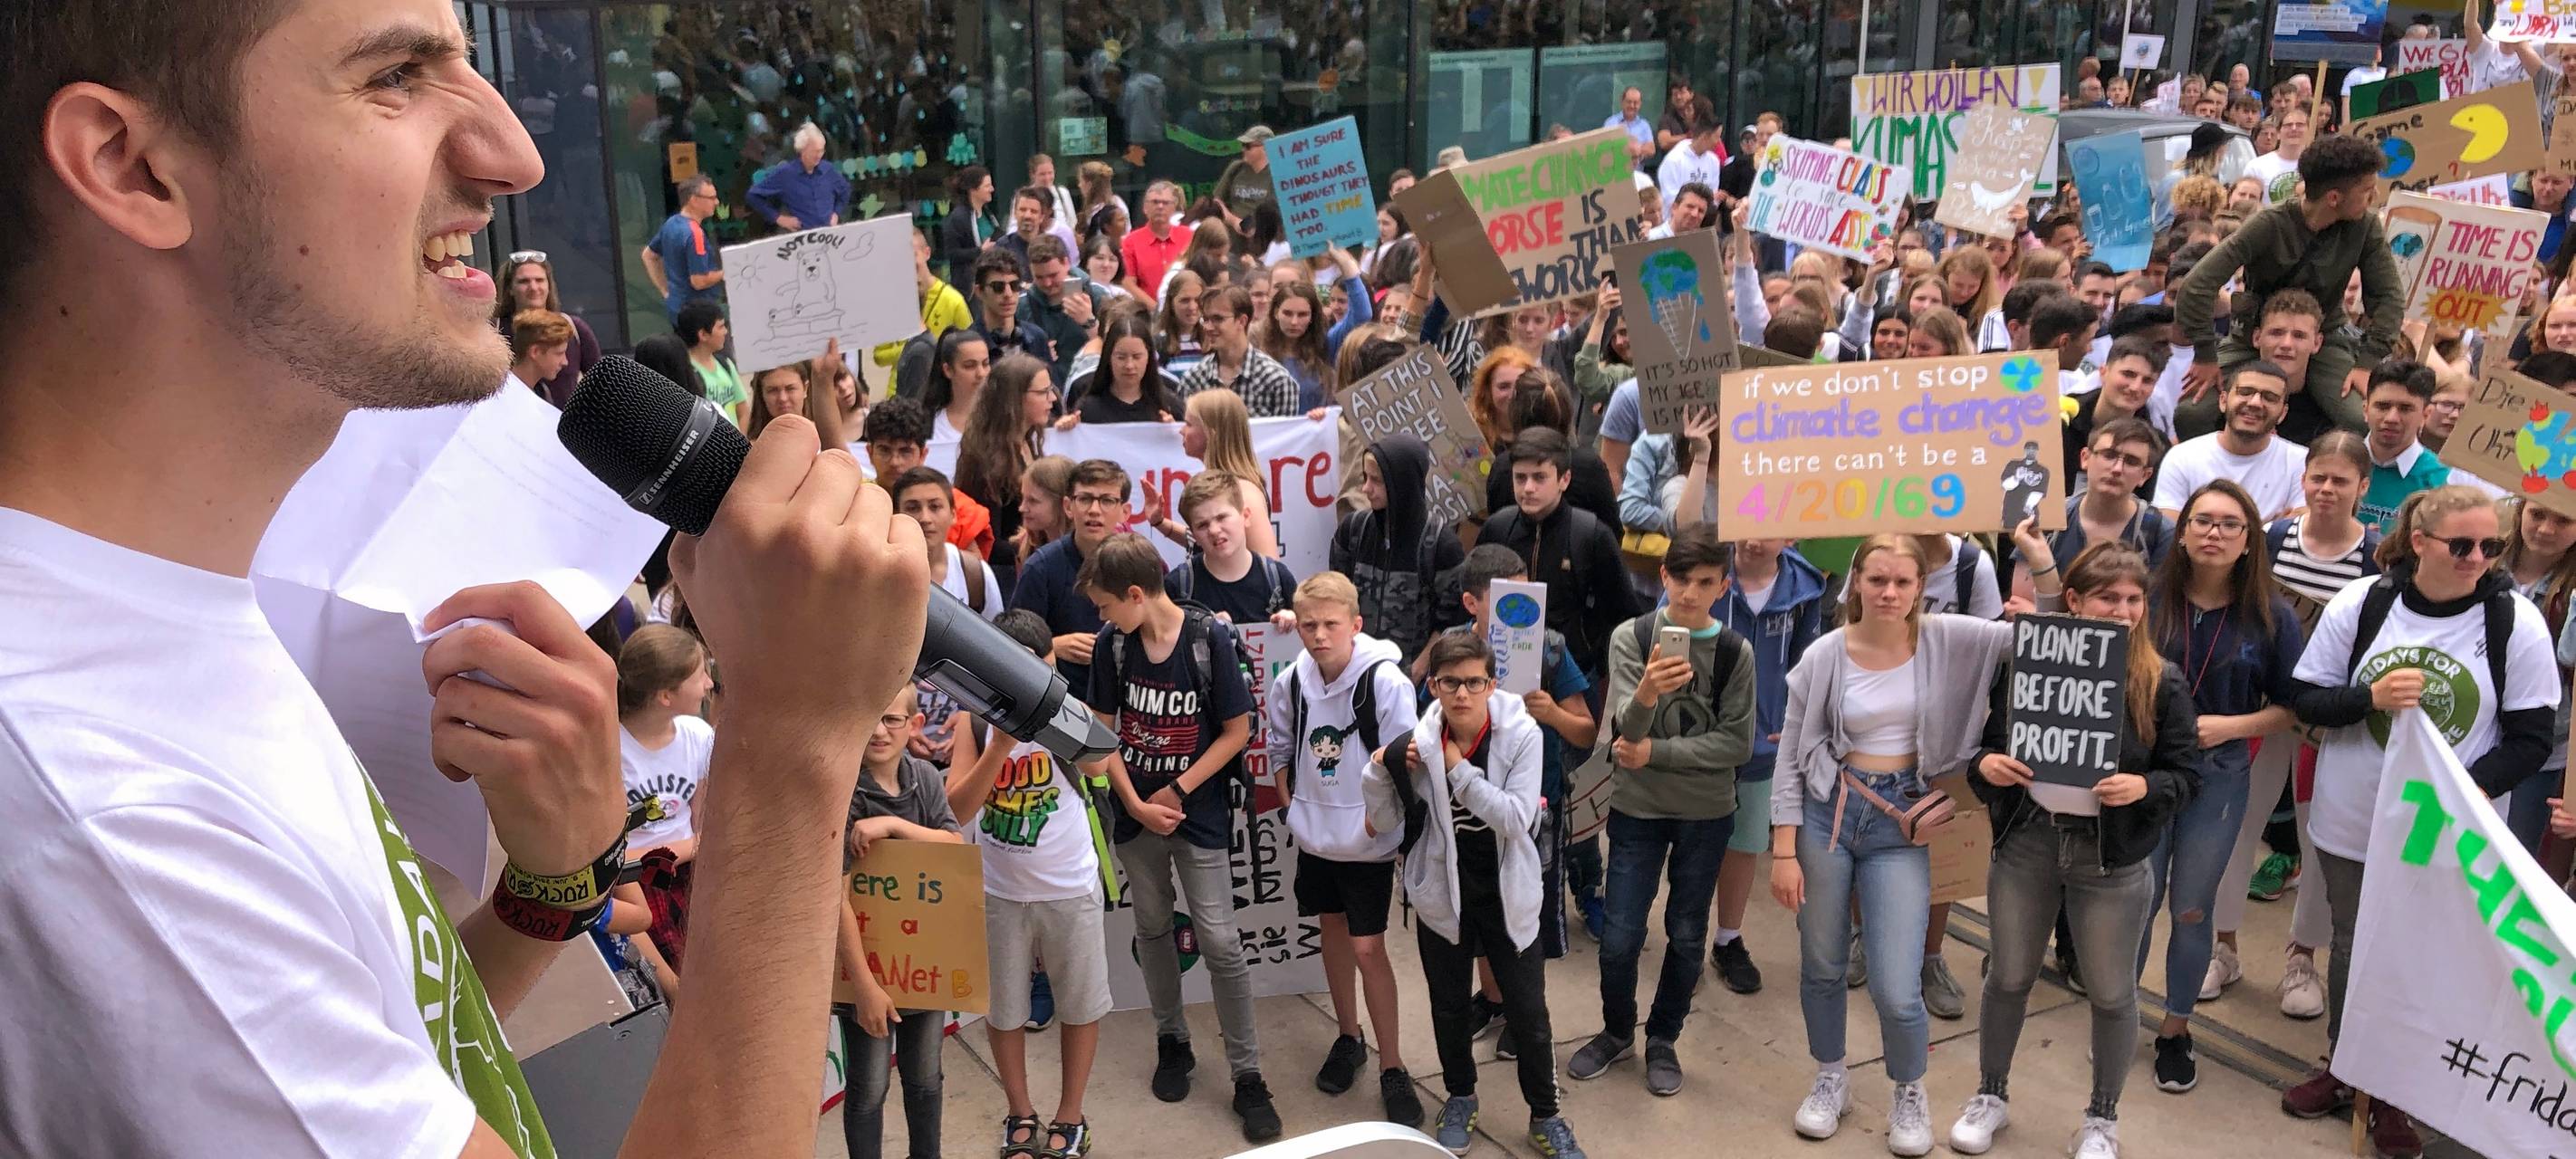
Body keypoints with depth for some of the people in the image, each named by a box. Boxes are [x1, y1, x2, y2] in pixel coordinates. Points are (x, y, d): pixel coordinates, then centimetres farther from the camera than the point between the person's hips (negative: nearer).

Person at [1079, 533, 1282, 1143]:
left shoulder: (1211, 638, -15)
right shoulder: (1111, 643, -4)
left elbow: (1236, 731, -10)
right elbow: (1105, 730, 1)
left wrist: (1176, 792, -12)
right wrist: (1136, 804, -10)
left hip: (1199, 813, -4)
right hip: (1136, 812, 4)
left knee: (1220, 942, -3)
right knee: (1153, 928, 16)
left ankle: (1247, 1074, 7)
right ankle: (1172, 1041, 35)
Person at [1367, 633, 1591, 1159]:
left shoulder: (1521, 735, -15)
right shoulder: (1418, 742, -11)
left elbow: (1516, 818, -24)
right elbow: (1387, 823, -1)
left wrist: (1458, 768, -25)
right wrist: (1379, 770, -19)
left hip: (1508, 895, -2)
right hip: (1442, 894, 2)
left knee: (1529, 1012, 5)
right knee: (1449, 1006, 17)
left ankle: (1546, 1117, 26)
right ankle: (1460, 1100, 41)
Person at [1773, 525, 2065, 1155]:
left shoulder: (1945, 639, -4)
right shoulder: (1825, 656, -6)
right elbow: (1791, 758, -2)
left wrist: (2042, 565, -21)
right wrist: (1784, 852, -5)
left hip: (1900, 822, 0)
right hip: (1827, 813, 1)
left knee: (1896, 991, -4)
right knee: (1822, 968, 14)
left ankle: (1910, 1092, 26)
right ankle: (1831, 1078, 39)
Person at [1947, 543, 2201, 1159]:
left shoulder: (2163, 682, -7)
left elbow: (2186, 773, -3)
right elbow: (1988, 739, 6)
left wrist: (2144, 787, -23)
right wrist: (1986, 763, -16)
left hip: (2114, 857, -1)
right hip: (2026, 842, 1)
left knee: (2111, 992, 12)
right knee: (2009, 977, 15)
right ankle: (1991, 1095, 35)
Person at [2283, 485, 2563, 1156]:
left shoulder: (2515, 622, -12)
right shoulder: (2358, 605, -9)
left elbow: (2532, 738, -8)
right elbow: (2305, 701, -4)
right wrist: (2370, 697, -23)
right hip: (2352, 822, 1)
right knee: (2351, 949, 17)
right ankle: (2343, 1070, 37)